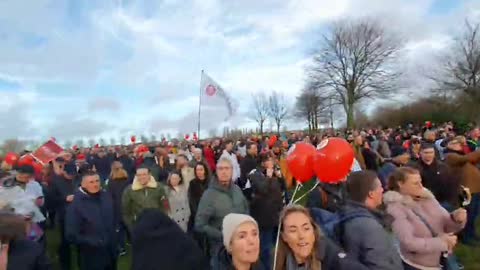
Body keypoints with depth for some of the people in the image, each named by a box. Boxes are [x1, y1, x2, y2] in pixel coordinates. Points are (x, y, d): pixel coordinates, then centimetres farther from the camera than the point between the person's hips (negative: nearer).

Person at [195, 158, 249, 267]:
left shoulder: (237, 189, 0)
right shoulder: (209, 194, -17)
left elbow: (246, 210, 15)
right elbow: (200, 225, -17)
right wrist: (223, 236, -20)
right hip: (220, 249, -5)